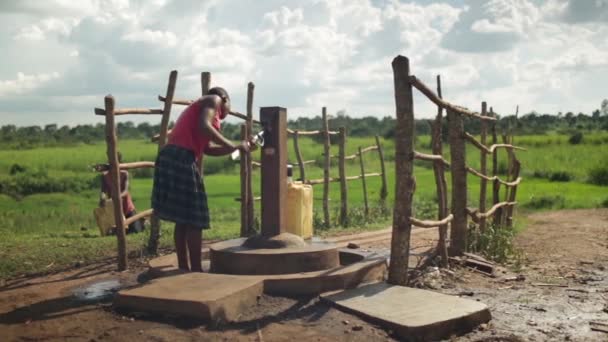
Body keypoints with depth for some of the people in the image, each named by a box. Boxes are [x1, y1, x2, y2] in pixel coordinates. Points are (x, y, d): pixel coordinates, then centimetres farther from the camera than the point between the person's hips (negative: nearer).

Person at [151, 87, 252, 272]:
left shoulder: (199, 107, 31)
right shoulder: (214, 100, 6)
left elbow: (208, 149, 23)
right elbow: (204, 127, -14)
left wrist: (237, 147, 26)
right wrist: (233, 145, -9)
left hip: (169, 157, 9)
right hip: (182, 159, -9)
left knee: (182, 219, 14)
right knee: (194, 219, -3)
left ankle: (183, 267, 18)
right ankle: (196, 269, 1)